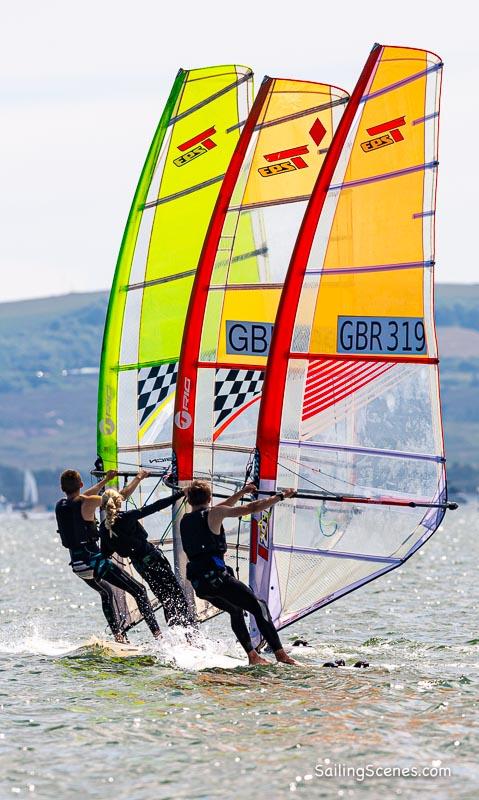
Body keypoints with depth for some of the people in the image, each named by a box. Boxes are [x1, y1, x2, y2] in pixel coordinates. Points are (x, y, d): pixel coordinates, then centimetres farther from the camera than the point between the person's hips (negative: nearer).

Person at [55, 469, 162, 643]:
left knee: (106, 592, 33)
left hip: (77, 564, 7)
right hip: (95, 561, -7)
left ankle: (118, 634, 25)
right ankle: (157, 633, -9)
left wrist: (106, 480, 36)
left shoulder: (60, 506, 6)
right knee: (139, 591, -1)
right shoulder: (88, 503, -13)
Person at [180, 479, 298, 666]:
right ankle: (280, 654, -14)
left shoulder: (185, 521, 19)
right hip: (215, 576, -7)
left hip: (198, 583, 7)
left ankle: (252, 656, 19)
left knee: (236, 610, 27)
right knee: (259, 606, -2)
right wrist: (280, 496, 9)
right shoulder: (213, 514, -1)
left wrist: (241, 493, 44)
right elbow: (251, 508, -1)